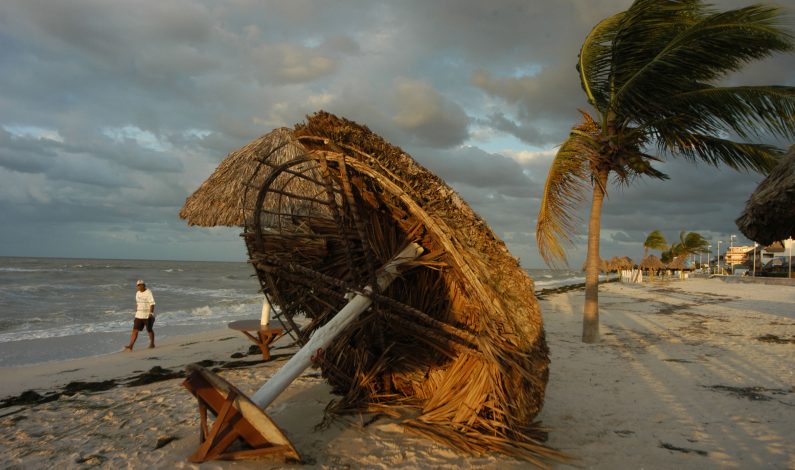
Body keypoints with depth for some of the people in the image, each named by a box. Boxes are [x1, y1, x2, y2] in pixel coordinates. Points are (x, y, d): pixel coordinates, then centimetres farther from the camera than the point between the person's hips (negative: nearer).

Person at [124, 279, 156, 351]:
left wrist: (151, 313, -25)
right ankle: (130, 346, -7)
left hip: (147, 315, -6)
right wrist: (136, 312, 18)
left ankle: (152, 344, 25)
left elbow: (152, 304, -17)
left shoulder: (148, 293, -12)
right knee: (135, 330, -4)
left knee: (149, 330, 8)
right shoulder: (137, 293, 10)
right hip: (139, 315, 6)